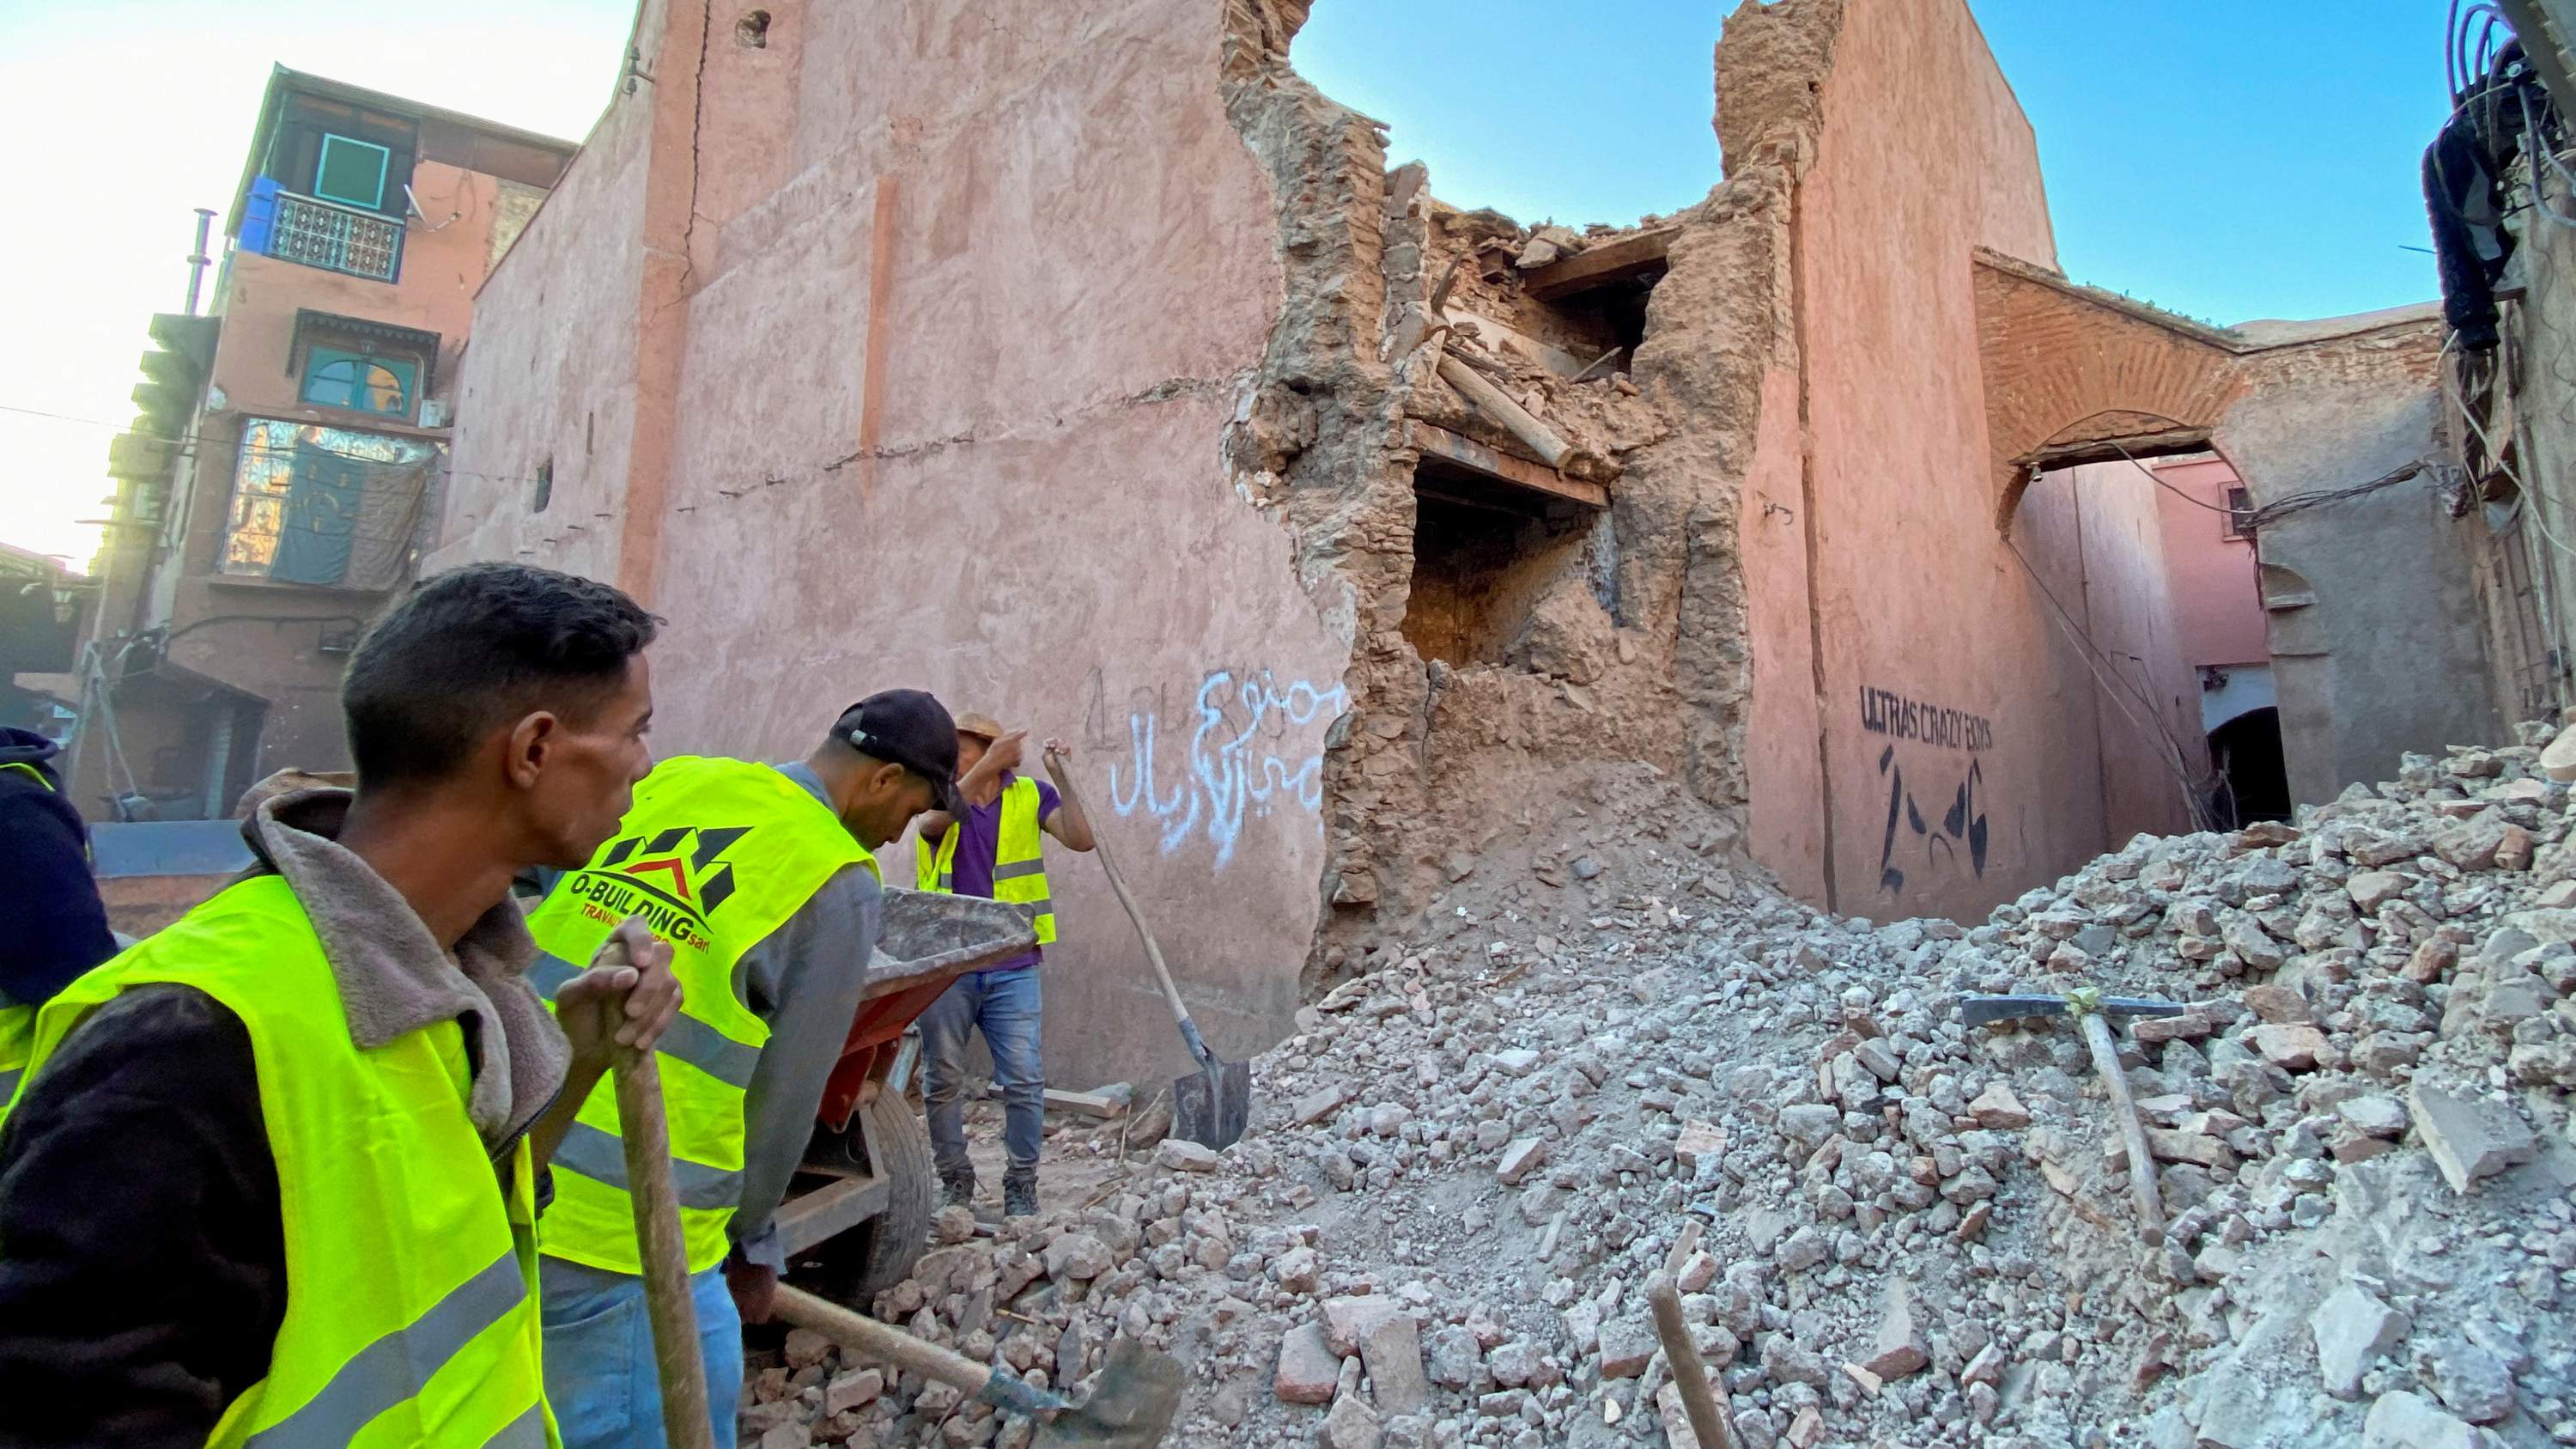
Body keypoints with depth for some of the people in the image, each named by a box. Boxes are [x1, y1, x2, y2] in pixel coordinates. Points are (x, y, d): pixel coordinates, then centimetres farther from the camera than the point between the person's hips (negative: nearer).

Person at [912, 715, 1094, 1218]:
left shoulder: (1029, 796, 3)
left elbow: (1081, 839, -10)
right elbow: (934, 822, -21)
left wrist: (1061, 778, -18)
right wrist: (987, 766, -30)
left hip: (1013, 968, -1)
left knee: (1025, 1081, 0)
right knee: (943, 1080, 11)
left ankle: (1022, 1187, 15)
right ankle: (955, 1182, 28)